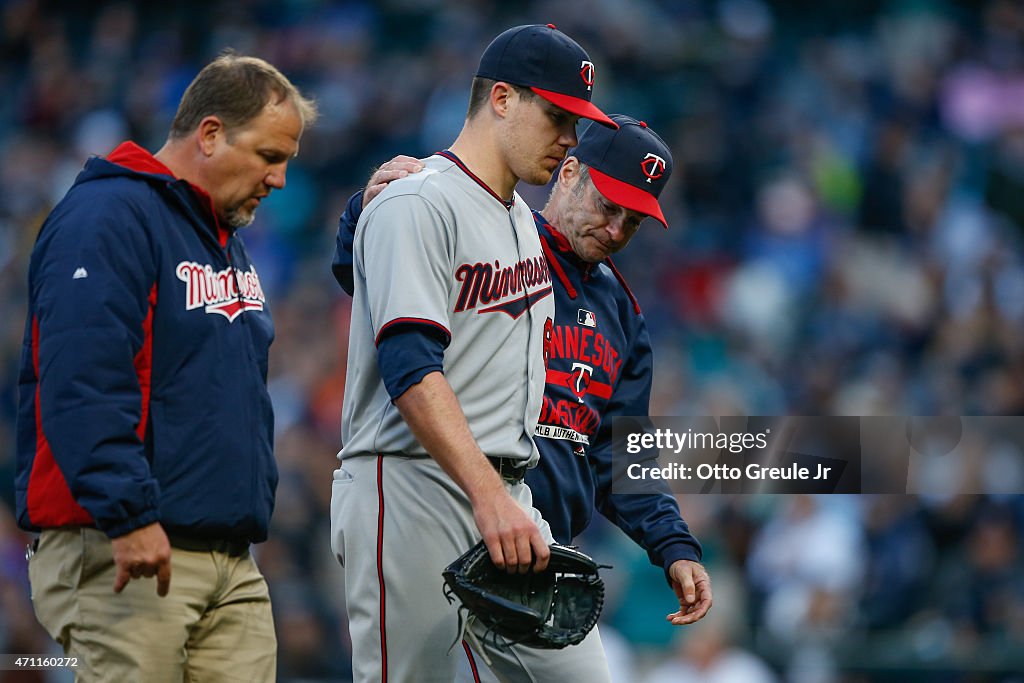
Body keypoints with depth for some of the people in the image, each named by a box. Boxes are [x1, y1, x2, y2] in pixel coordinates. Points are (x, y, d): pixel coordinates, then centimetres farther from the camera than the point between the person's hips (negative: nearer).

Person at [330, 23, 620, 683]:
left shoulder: (522, 217, 21)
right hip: (411, 488, -9)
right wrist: (490, 497, -30)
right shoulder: (417, 206, -10)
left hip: (506, 497, 9)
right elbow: (409, 368, -21)